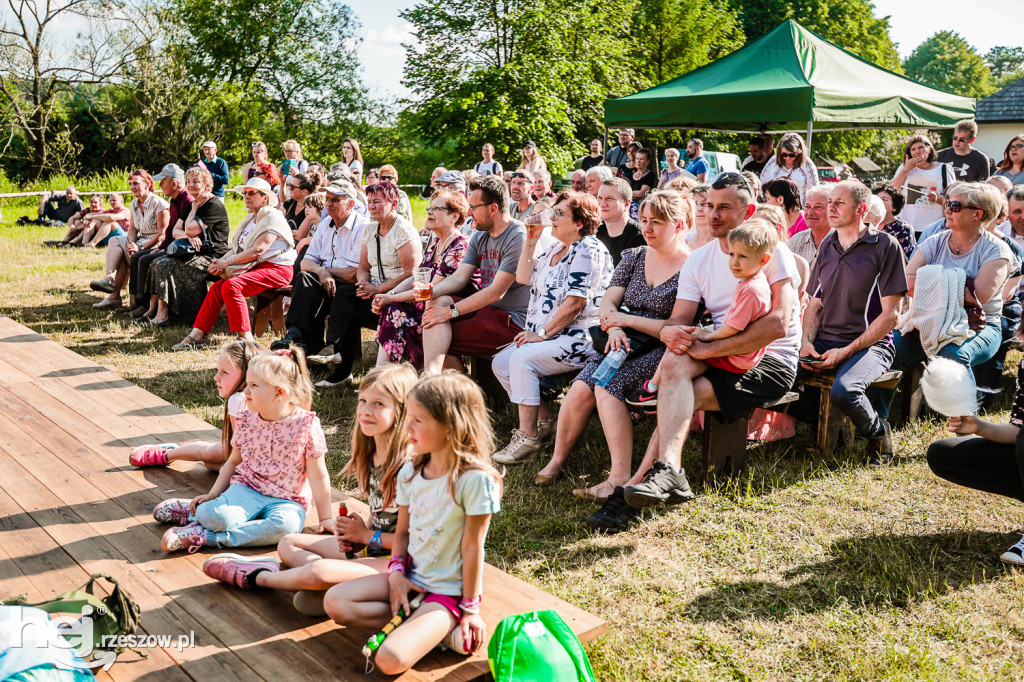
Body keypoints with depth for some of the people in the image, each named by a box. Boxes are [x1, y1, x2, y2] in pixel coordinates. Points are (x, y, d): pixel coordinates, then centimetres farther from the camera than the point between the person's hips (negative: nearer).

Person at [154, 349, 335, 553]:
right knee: (219, 517, -33)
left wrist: (326, 518, -4)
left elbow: (318, 476, -6)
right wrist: (212, 495, 10)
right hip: (247, 488, 1)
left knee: (285, 524, -37)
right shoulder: (246, 421, 1)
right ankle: (194, 511, 3)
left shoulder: (307, 425, -10)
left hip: (287, 500, -1)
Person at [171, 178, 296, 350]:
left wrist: (226, 262, -16)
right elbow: (236, 248, 16)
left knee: (231, 285, -27)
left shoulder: (272, 217, -9)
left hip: (277, 269, -9)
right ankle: (197, 334, -5)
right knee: (216, 288, -5)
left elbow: (257, 250, -20)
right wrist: (220, 262, -4)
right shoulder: (249, 220, 21)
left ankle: (246, 338, -26)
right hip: (257, 268, 9)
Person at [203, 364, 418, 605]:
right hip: (369, 549, 10)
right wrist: (355, 536, -3)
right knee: (288, 543, 16)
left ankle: (255, 577, -1)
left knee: (320, 572, -29)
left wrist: (366, 535, -12)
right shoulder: (370, 456, 5)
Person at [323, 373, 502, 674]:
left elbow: (472, 548, -16)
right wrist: (396, 572, -7)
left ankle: (443, 626, 0)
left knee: (390, 660, -25)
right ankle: (424, 624, -5)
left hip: (448, 591, -7)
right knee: (335, 602, -8)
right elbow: (402, 531, 10)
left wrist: (470, 608, -9)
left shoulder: (475, 481, -21)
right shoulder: (410, 473, 1)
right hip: (411, 576, 8)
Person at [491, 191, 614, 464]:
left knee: (521, 360, -26)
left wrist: (542, 334, -17)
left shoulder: (588, 250, -13)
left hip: (578, 339, -10)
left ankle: (527, 437, -19)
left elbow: (575, 302, -21)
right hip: (546, 336, 10)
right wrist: (531, 240, 9)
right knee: (500, 363, 0)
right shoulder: (556, 248, 17)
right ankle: (545, 420, 10)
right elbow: (524, 277, 17)